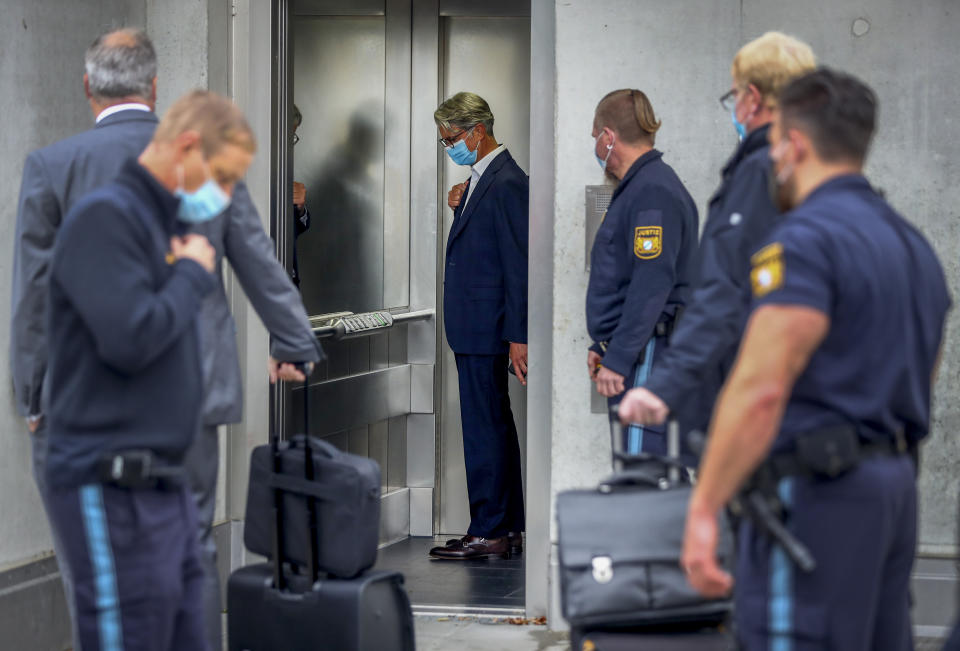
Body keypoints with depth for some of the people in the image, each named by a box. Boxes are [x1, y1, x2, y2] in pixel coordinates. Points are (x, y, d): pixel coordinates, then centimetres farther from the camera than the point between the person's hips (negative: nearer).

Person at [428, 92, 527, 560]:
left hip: (485, 327, -11)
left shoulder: (507, 183, -16)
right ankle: (509, 528, 19)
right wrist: (460, 205, 9)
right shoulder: (480, 178, 16)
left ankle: (488, 533, -3)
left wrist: (517, 336, -20)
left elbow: (518, 263, -19)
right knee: (495, 425, 13)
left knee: (484, 426, -7)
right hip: (473, 327, 11)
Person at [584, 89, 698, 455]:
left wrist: (618, 359, -23)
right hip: (633, 353, 11)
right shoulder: (636, 188, 19)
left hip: (645, 356, -11)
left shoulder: (654, 192, -14)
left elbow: (653, 284, -22)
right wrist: (603, 346, 25)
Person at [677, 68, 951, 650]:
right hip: (895, 487, 9)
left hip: (814, 492, -9)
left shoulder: (805, 242, -13)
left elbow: (760, 390, -21)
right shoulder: (914, 244, 18)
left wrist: (703, 511, -19)